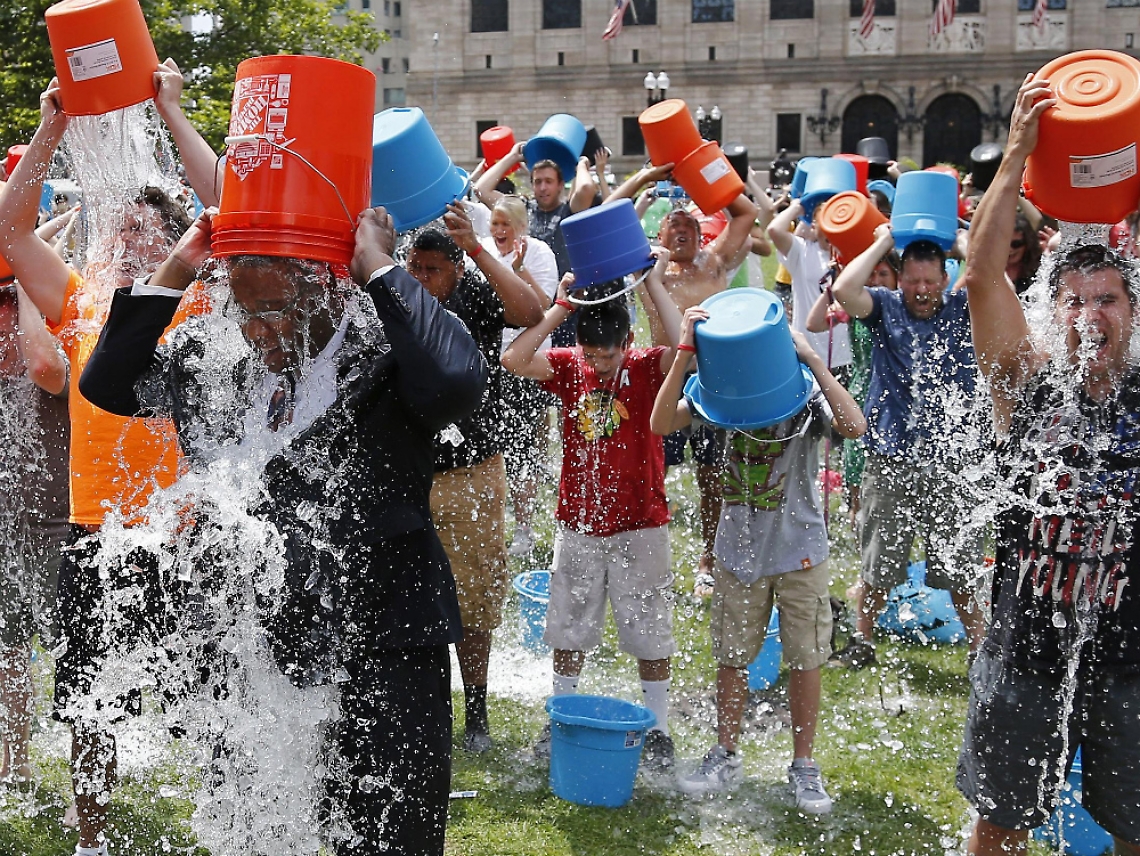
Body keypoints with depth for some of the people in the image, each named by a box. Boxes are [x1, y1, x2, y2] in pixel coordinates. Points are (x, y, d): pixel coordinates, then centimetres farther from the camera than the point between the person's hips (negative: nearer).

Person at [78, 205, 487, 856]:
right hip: (253, 647, 6)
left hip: (383, 651, -5)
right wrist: (175, 273, 0)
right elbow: (108, 383, 11)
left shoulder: (387, 347, -13)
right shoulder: (214, 353, 6)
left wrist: (379, 266, -23)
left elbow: (457, 383, -33)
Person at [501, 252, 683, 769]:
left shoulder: (646, 368, -9)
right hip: (577, 526, 3)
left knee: (648, 633, 7)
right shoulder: (569, 367, -2)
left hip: (639, 526, -3)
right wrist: (561, 306, -17)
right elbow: (514, 360, -17)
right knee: (569, 630, 13)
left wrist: (655, 285, -24)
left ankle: (657, 730, 20)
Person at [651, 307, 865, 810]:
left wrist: (812, 359, -32)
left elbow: (854, 426, -32)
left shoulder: (806, 392, -13)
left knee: (805, 659, 6)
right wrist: (685, 354, -26)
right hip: (738, 550, 2)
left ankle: (803, 766, 21)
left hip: (799, 551, -2)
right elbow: (661, 423, -19)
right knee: (731, 656, 12)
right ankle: (725, 758, 28)